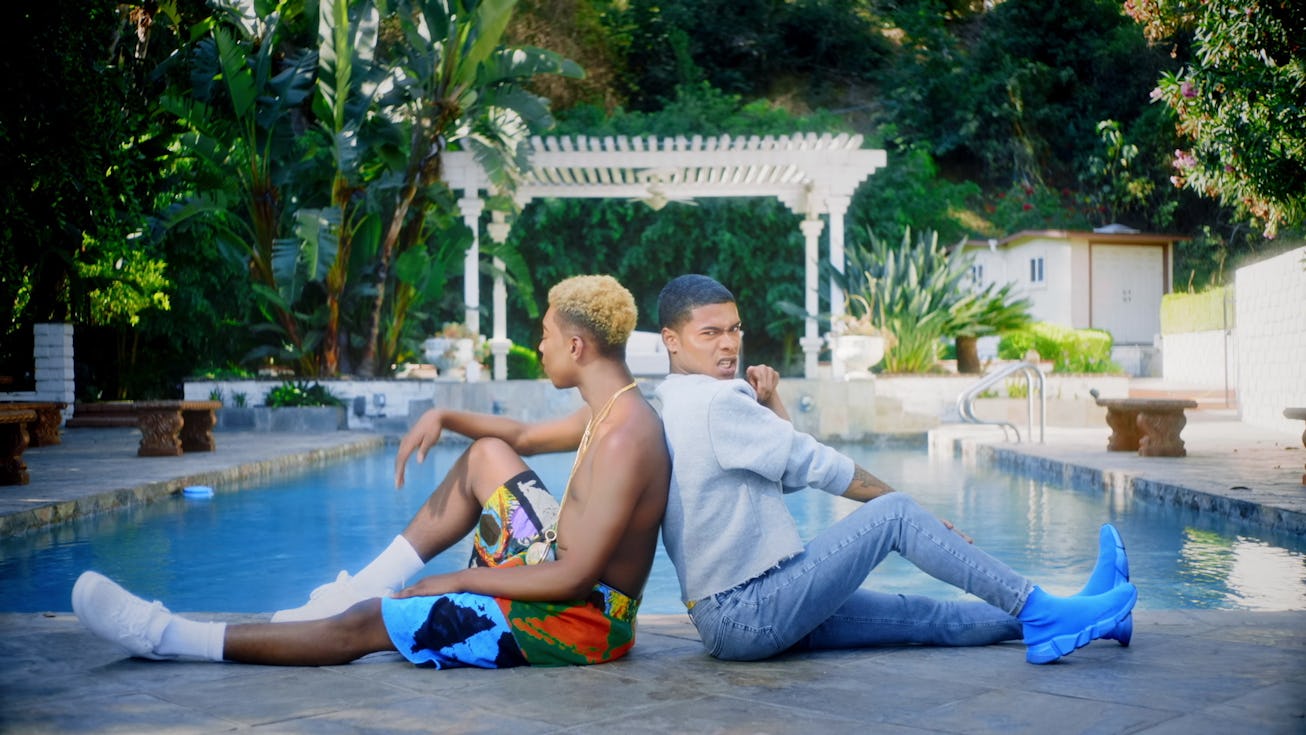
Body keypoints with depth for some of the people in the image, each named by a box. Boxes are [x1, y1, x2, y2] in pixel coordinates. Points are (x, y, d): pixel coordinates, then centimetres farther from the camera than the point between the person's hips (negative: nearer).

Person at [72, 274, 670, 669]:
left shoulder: (624, 438, -25)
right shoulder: (609, 411, 7)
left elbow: (577, 577, -26)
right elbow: (523, 437, 24)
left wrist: (458, 580, -17)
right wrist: (444, 418, 7)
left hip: (580, 620, -10)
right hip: (564, 576, 10)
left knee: (367, 625, -8)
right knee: (487, 454, 16)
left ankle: (170, 638, 2)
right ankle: (362, 587, 15)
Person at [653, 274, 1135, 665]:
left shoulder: (676, 408, 16)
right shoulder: (714, 400, -16)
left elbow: (786, 473, 17)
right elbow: (814, 465, -12)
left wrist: (769, 405, 5)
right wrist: (903, 506, -2)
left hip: (726, 618, 10)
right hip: (747, 617, -10)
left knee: (922, 617, 8)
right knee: (895, 514, -10)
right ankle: (1041, 613, -7)